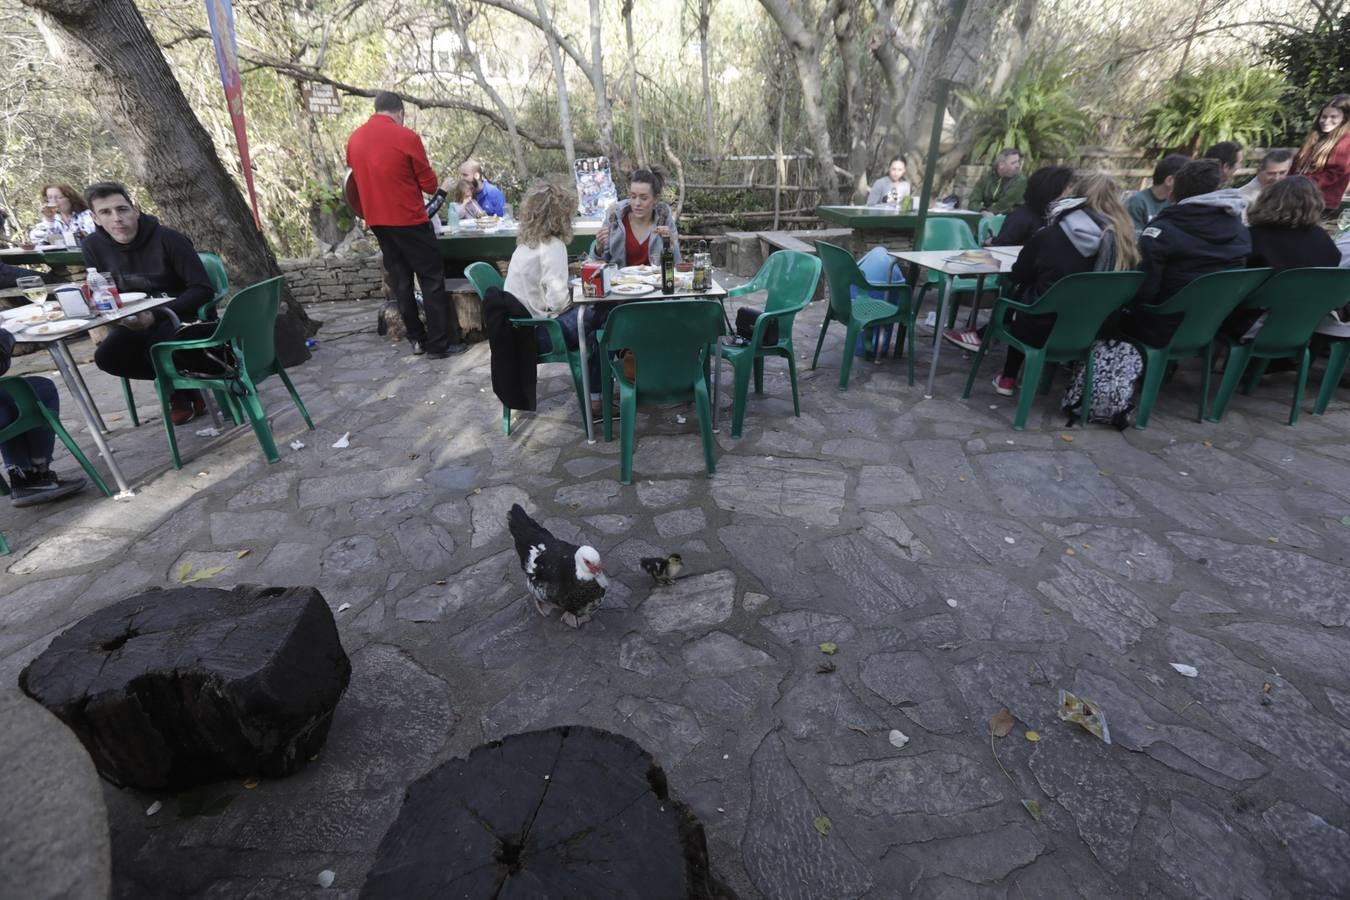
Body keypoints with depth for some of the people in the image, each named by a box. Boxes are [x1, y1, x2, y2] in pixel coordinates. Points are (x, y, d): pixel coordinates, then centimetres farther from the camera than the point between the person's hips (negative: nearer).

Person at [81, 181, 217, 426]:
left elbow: (203, 289, -21)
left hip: (181, 314, -5)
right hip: (136, 318, 5)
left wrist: (158, 315, -30)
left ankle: (183, 388, 1)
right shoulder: (93, 246, -3)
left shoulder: (167, 238, -17)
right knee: (106, 356, -20)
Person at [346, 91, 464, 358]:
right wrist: (439, 188, 14)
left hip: (377, 221, 6)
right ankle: (439, 343, -2)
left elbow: (358, 178, 16)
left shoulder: (354, 139, 7)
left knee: (400, 281, 12)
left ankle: (417, 339, 16)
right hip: (409, 219, -6)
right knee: (432, 280, -1)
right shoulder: (406, 137, -11)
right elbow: (429, 184, -7)